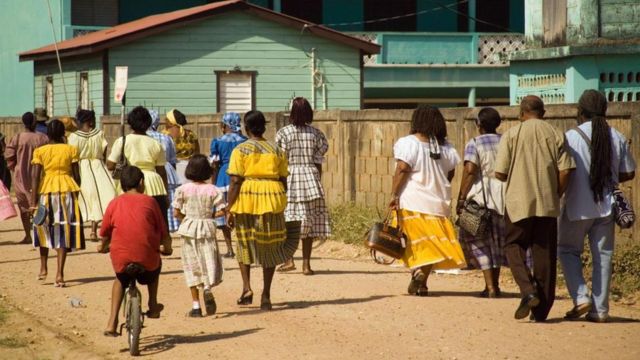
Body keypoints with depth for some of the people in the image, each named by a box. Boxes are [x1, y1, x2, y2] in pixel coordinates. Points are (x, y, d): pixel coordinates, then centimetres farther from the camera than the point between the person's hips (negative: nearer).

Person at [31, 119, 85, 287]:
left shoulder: (40, 151, -1)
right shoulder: (71, 150, 0)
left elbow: (36, 177, -6)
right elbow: (76, 175, 1)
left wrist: (33, 201, -6)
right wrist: (76, 193, 15)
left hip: (46, 191, 0)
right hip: (67, 191, 0)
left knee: (45, 229, 20)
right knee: (63, 231, 1)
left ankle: (43, 268, 25)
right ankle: (60, 274, -6)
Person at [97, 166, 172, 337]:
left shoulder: (115, 203, 8)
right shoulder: (149, 201, 4)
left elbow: (105, 234, 14)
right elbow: (163, 232, 8)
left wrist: (103, 247, 36)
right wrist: (167, 248, 29)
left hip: (120, 258, 1)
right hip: (147, 259, -1)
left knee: (121, 280, 33)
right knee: (155, 263, 35)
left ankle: (112, 323, 21)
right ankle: (153, 306, 37)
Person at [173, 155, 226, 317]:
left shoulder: (183, 190, -5)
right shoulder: (212, 190, -4)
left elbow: (177, 213, -5)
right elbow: (221, 211, -7)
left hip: (189, 229, 0)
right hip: (207, 228, 0)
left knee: (192, 267, 8)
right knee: (210, 263, 9)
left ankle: (196, 305, 6)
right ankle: (207, 288, -23)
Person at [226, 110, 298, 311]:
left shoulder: (241, 150, 0)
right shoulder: (276, 151, 9)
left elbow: (235, 181, -7)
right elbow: (283, 180, 9)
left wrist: (229, 208, -5)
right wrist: (280, 204, 19)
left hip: (247, 198, -2)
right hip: (272, 198, 2)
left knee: (245, 243, 16)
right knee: (269, 246, 9)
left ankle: (246, 287, 2)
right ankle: (266, 295, 9)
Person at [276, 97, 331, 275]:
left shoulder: (283, 133, -6)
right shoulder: (315, 133, 2)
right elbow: (318, 162, 4)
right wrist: (318, 184, 14)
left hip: (290, 179, -2)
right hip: (311, 179, 2)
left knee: (288, 221, 3)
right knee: (310, 223, 5)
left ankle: (289, 260, -7)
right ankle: (306, 264, 5)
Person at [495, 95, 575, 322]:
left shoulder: (511, 135, -2)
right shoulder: (555, 135, 3)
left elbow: (500, 173, -5)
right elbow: (565, 171, -4)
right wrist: (557, 194, 11)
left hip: (519, 202, -2)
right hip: (548, 204, 2)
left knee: (514, 246, 11)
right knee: (545, 254, 8)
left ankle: (528, 291, -12)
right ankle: (541, 309, 8)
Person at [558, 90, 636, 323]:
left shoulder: (571, 137, -10)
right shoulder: (617, 138, 2)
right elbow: (628, 173, 8)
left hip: (578, 207, -3)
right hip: (606, 207, 3)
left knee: (568, 250, 12)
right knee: (603, 255, 9)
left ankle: (581, 297, -5)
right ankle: (600, 309, 8)